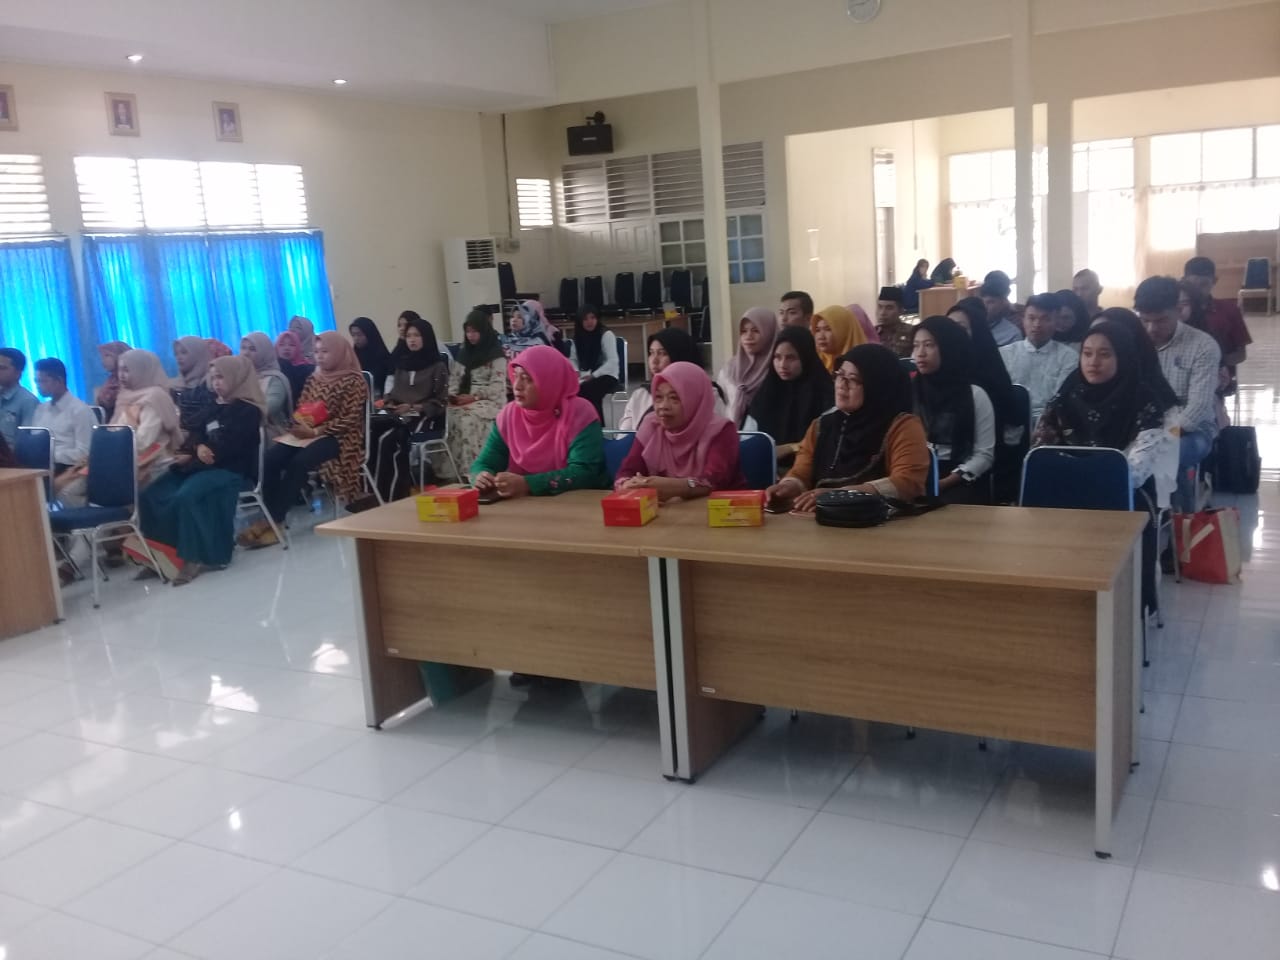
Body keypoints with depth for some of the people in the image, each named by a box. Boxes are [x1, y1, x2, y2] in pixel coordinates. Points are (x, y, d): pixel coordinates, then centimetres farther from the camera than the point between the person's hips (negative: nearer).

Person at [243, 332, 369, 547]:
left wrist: (315, 431, -19)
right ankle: (271, 518, -25)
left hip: (338, 437, -6)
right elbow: (301, 409, 21)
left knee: (298, 462, -32)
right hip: (307, 432, 6)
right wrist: (297, 425, -4)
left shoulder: (352, 380, -4)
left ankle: (273, 521, -26)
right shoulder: (313, 379, 17)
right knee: (272, 457, -23)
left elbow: (350, 420, -12)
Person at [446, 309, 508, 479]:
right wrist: (452, 395, -3)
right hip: (465, 399, 5)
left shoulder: (496, 354, -1)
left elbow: (497, 387, -9)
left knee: (467, 420, -34)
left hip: (489, 400, -5)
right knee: (449, 416, -26)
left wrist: (474, 396, -18)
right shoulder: (464, 352, 19)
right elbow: (455, 377, 17)